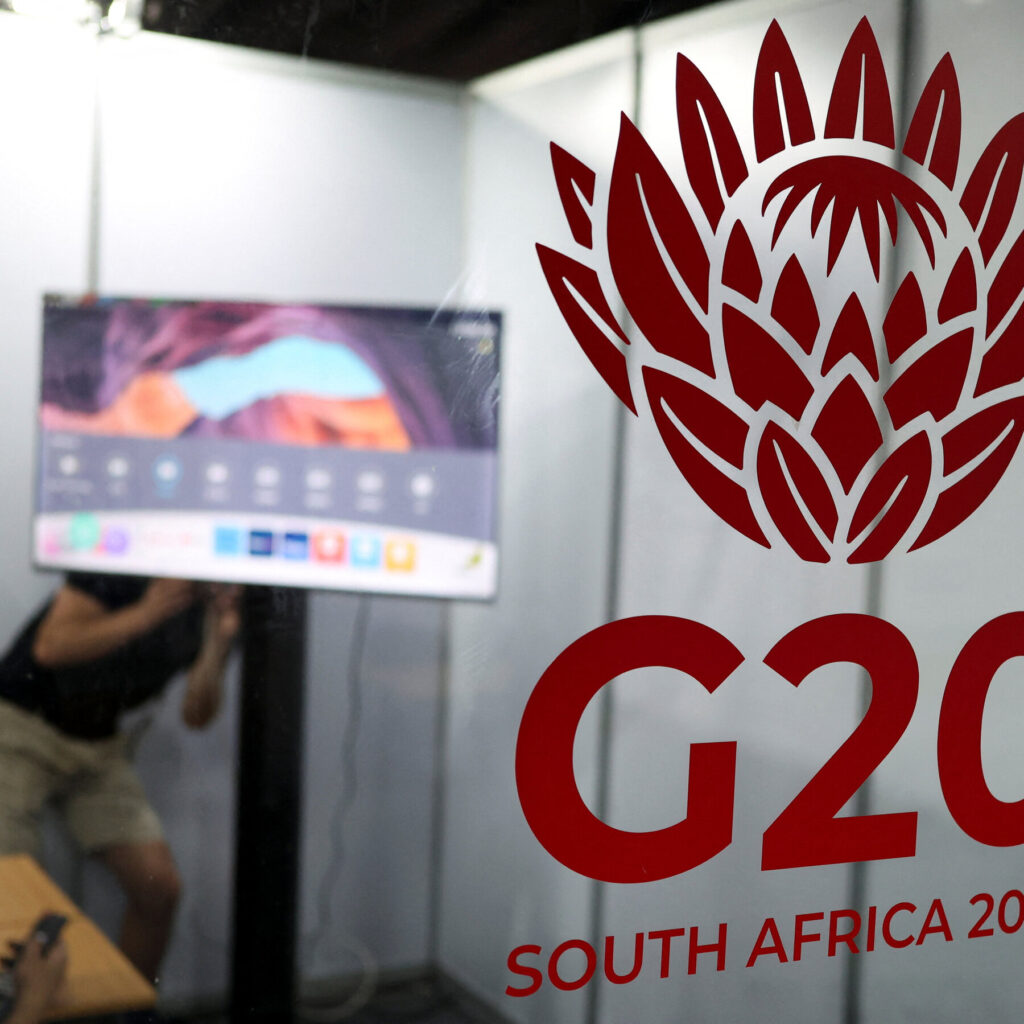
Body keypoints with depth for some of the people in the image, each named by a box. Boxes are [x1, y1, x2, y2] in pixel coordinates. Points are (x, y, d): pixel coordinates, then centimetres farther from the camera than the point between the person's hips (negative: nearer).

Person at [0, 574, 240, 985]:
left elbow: (196, 716, -6)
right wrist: (145, 614, -27)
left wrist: (219, 643, -21)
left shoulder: (215, 610, -2)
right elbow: (51, 648, -23)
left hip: (99, 746, 5)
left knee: (160, 887, -5)